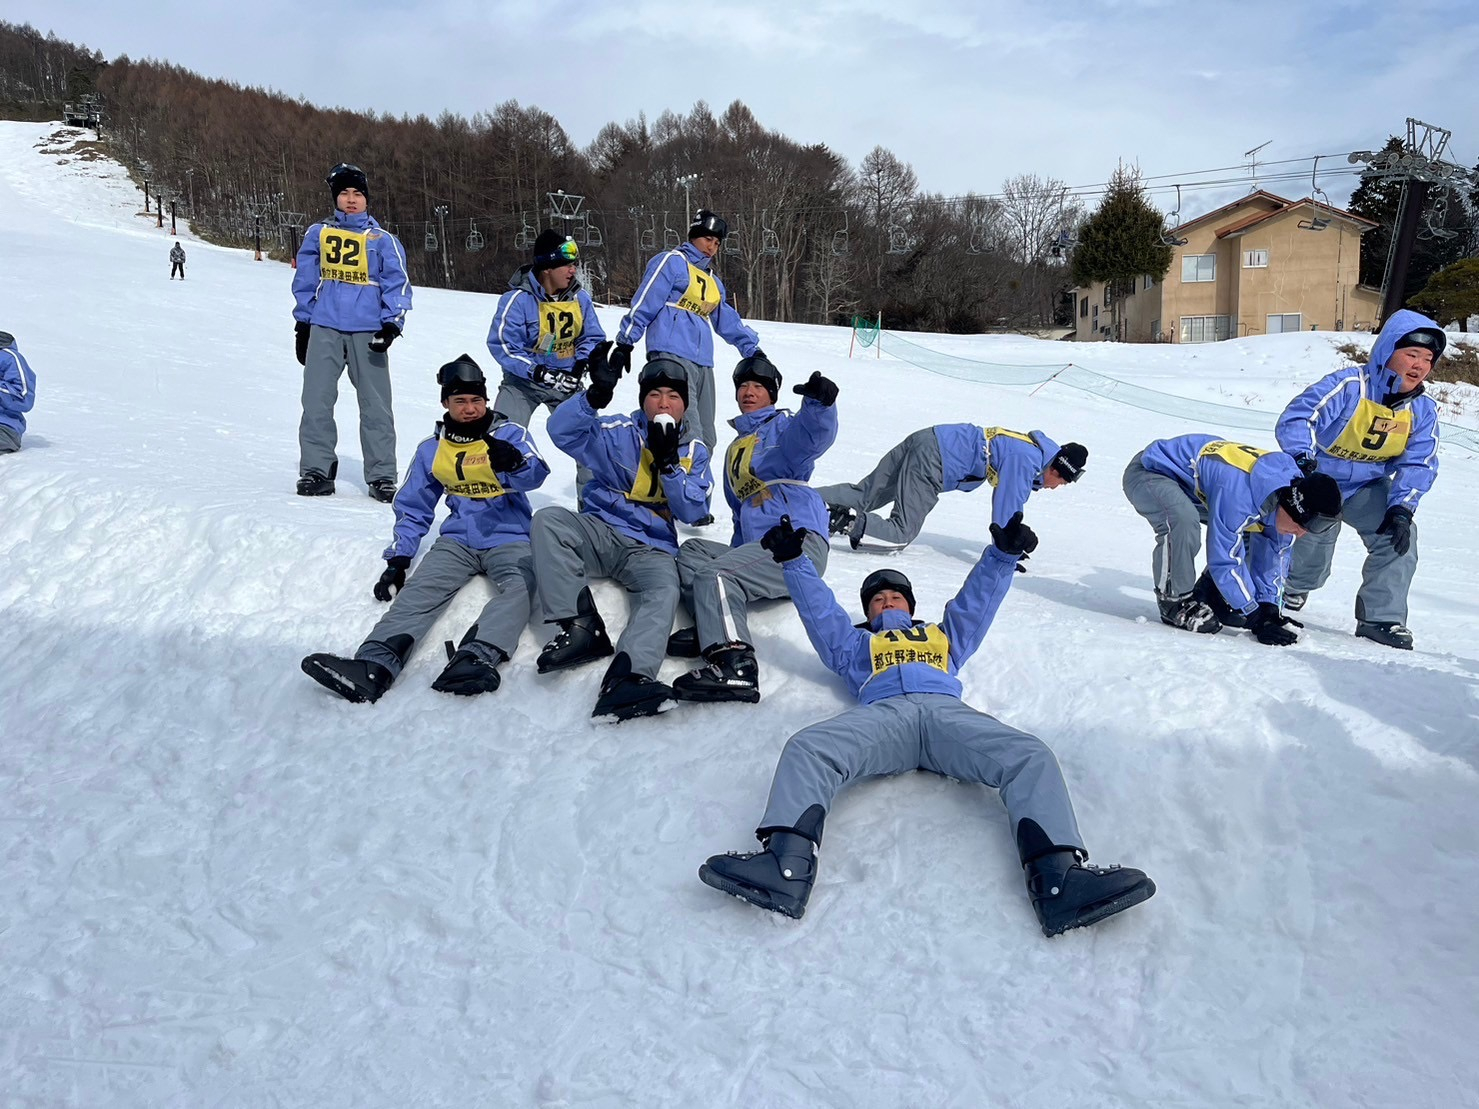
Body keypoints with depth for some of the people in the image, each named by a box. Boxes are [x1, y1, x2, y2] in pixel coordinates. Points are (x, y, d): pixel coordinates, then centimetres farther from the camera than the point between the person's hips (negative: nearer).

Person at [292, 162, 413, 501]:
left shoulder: (382, 240, 8)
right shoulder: (318, 234, 13)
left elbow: (397, 283, 4)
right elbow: (305, 280, 16)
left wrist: (392, 324, -9)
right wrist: (302, 324, 11)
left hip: (368, 331, -1)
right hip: (325, 329, 2)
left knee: (376, 405, -2)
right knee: (316, 401, -3)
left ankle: (381, 476, 3)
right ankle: (317, 470, 6)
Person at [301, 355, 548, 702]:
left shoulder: (510, 434, 3)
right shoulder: (432, 448, 14)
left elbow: (536, 475, -17)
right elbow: (413, 508, 20)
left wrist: (514, 462, -41)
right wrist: (398, 558, 6)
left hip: (509, 540, -3)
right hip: (457, 541, 3)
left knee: (517, 588, -35)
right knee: (418, 592, -25)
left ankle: (476, 658, -57)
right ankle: (374, 665, -45)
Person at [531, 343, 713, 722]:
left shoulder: (694, 452, 11)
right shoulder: (618, 433, 4)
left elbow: (693, 512, -1)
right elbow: (562, 431, -14)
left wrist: (669, 462, -15)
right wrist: (596, 394, -31)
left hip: (652, 548, 0)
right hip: (600, 532, 0)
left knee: (664, 593, -32)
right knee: (548, 518, -28)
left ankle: (626, 677, -56)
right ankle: (579, 626, -31)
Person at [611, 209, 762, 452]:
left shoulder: (713, 281, 26)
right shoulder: (672, 262, 2)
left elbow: (727, 320, 33)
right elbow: (644, 303, -3)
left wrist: (752, 348, 33)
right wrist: (625, 342, -8)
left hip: (703, 364, 9)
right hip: (672, 356, -8)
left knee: (706, 439, 5)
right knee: (690, 437, -22)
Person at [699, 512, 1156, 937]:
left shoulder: (945, 636, 45)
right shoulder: (855, 643, 43)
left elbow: (978, 599, 36)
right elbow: (819, 609, 35)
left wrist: (1003, 553, 22)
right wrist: (794, 561, 25)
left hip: (947, 711, 1)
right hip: (882, 713, -1)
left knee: (1030, 755, -29)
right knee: (807, 748, -34)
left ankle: (1058, 878, -48)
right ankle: (786, 864, -55)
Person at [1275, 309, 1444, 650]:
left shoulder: (1423, 411, -8)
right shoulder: (1348, 386, -26)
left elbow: (1418, 464, -10)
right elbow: (1295, 418, -33)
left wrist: (1402, 508, -24)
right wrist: (1303, 459, -50)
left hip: (1369, 487, 4)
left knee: (1399, 536, -16)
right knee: (1314, 544, -6)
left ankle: (1381, 617, -4)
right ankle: (1293, 589, 32)